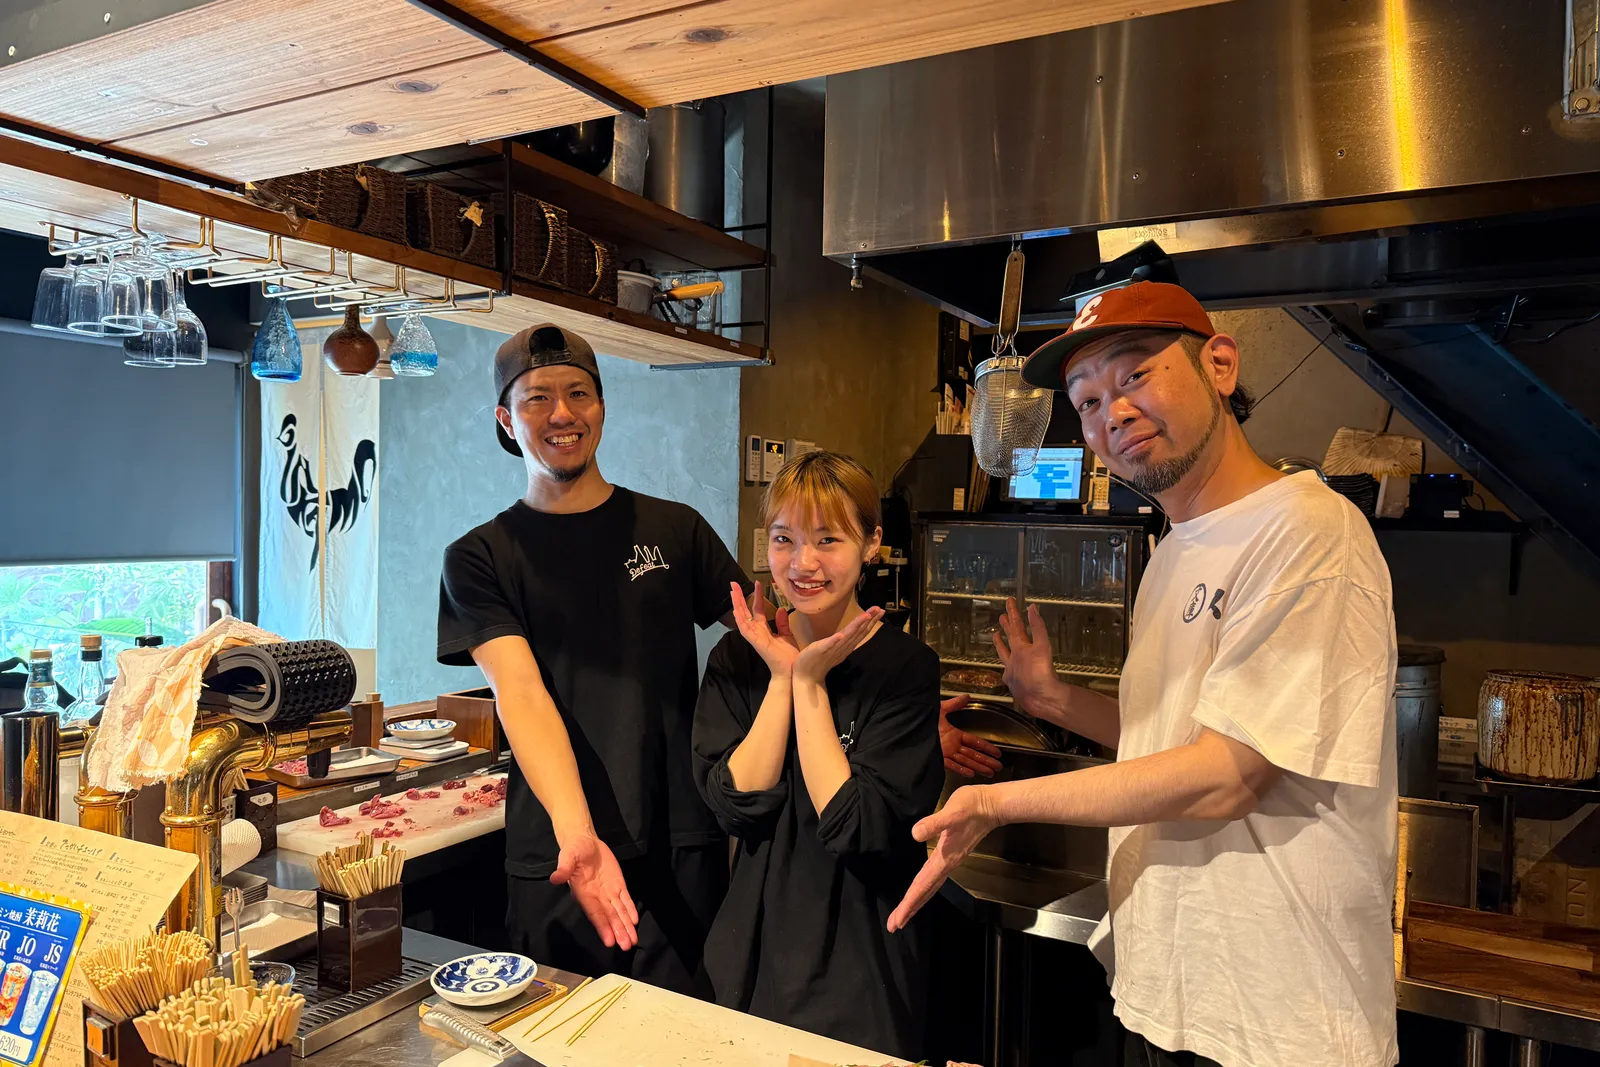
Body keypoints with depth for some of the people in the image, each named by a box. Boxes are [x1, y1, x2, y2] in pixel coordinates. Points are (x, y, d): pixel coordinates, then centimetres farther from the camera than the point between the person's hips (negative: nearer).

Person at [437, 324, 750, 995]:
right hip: (554, 856, 0)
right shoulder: (479, 558, 2)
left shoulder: (674, 529, 6)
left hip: (684, 846, 1)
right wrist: (575, 832, -27)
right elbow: (521, 694, -12)